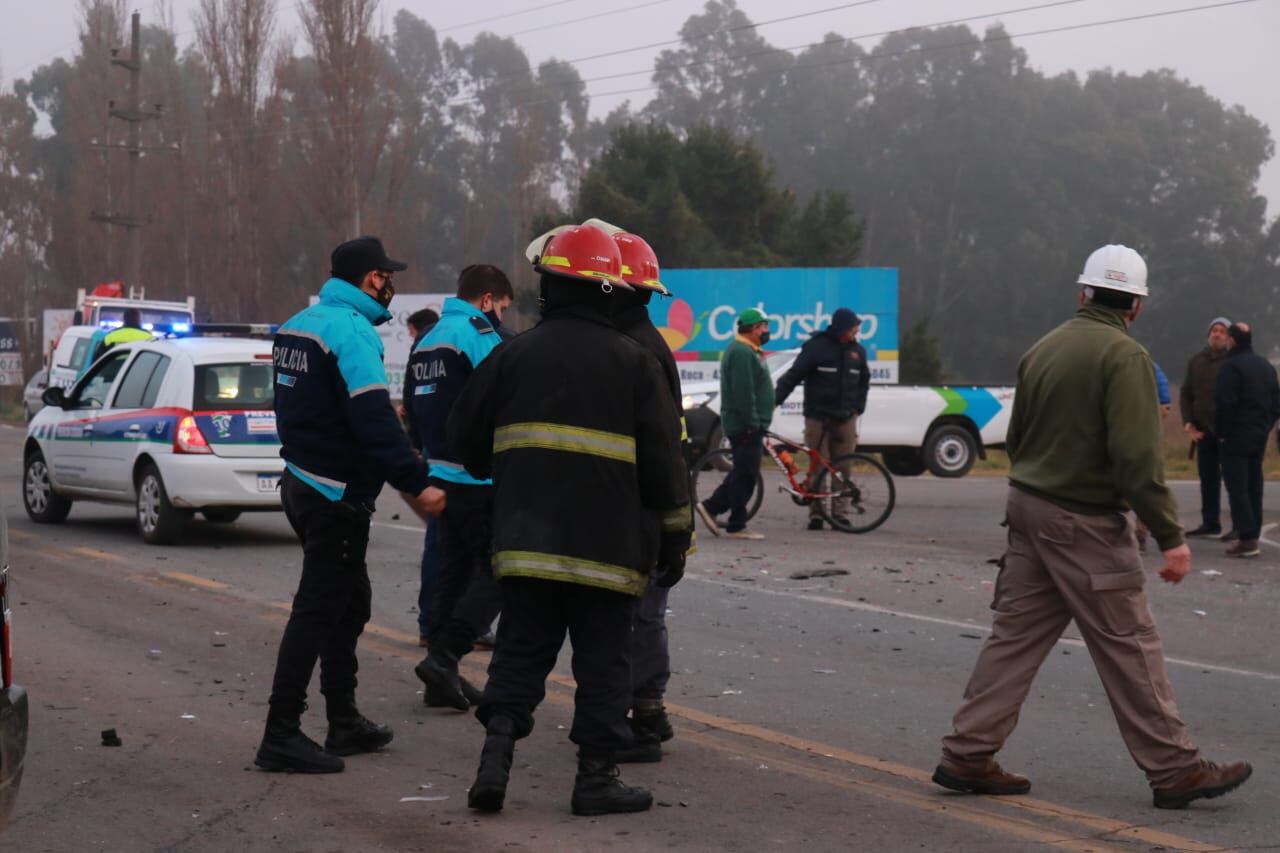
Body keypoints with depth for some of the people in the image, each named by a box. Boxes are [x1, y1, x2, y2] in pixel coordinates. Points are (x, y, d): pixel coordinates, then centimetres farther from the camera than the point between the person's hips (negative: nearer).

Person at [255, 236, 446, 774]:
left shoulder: (297, 326, 13)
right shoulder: (352, 330, -17)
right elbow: (374, 420, -24)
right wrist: (416, 483, -20)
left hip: (302, 482, 10)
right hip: (337, 495, -10)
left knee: (348, 601, 19)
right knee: (318, 610, -6)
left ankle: (344, 723, 26)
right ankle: (281, 737, -5)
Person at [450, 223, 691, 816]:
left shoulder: (513, 356, 3)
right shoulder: (634, 364, -1)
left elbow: (466, 438, 10)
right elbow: (663, 460, -2)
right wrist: (674, 537, 6)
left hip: (526, 540, 2)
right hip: (607, 545, -2)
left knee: (520, 650, 11)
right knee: (602, 660, 5)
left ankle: (496, 757, 0)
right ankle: (596, 777, 7)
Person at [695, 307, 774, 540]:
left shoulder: (748, 351, 19)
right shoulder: (742, 353, -17)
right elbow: (743, 392, -24)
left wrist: (758, 424, 24)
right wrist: (752, 423, -23)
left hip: (750, 425, 11)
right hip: (746, 425, -11)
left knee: (742, 474, 15)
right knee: (745, 476, -5)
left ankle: (710, 507, 17)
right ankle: (736, 526, -1)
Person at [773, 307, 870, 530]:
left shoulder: (857, 351, 9)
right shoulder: (816, 347, -6)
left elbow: (864, 381, 22)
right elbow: (793, 376, -8)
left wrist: (859, 408, 12)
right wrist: (774, 401, -15)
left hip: (845, 419, 4)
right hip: (818, 417, -4)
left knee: (843, 468, 2)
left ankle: (840, 512, 8)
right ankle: (816, 514, 2)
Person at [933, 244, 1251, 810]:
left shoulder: (1045, 348, 10)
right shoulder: (1124, 356, -14)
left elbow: (1017, 436, 18)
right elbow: (1138, 456, -20)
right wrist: (1170, 537, -18)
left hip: (1028, 507, 8)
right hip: (1084, 521, -8)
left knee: (1016, 633, 11)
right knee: (1129, 646, -1)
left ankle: (968, 756, 11)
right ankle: (1174, 771, 7)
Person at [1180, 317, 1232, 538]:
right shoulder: (1196, 361, 11)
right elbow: (1185, 394, 11)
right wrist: (1188, 423, 0)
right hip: (1203, 430, 5)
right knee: (1208, 479, 9)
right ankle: (1210, 524, 16)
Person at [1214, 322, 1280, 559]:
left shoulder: (1231, 366, -14)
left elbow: (1224, 404, -19)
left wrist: (1220, 432, -8)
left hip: (1235, 437, -8)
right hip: (1259, 437, 8)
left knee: (1237, 488, -6)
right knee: (1254, 488, 13)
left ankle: (1247, 539, -12)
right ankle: (1253, 536, 13)